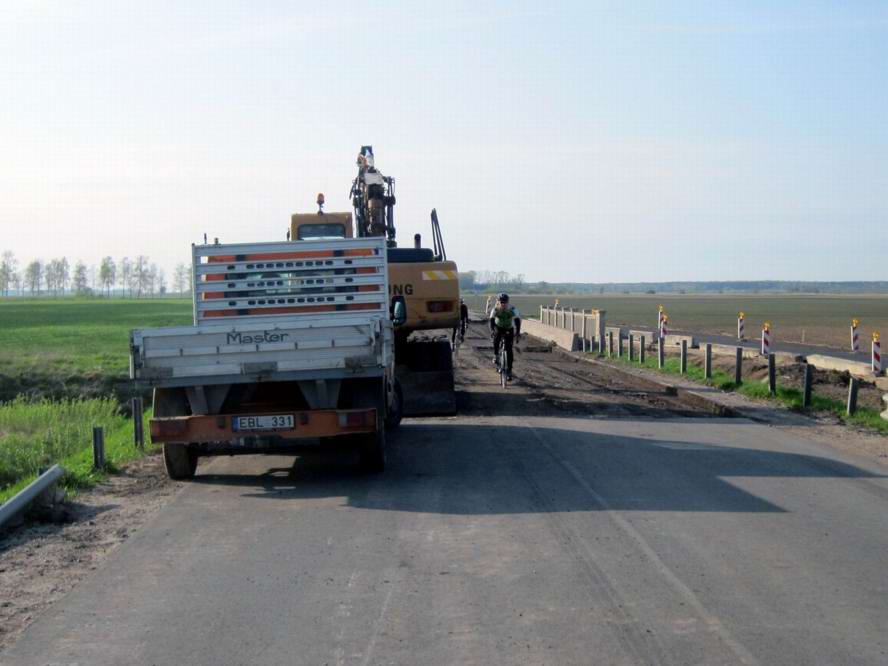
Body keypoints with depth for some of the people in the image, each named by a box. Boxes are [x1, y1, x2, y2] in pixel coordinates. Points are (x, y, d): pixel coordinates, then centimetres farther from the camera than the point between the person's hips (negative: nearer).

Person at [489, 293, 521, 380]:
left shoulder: (512, 309, -22)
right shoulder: (495, 309, -20)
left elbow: (517, 320, -28)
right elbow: (491, 320, -30)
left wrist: (518, 332, -42)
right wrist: (492, 330, -49)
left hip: (509, 329, -1)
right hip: (498, 328, 1)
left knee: (509, 349, -10)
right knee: (496, 340, -32)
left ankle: (509, 370, -5)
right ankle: (496, 355, -7)